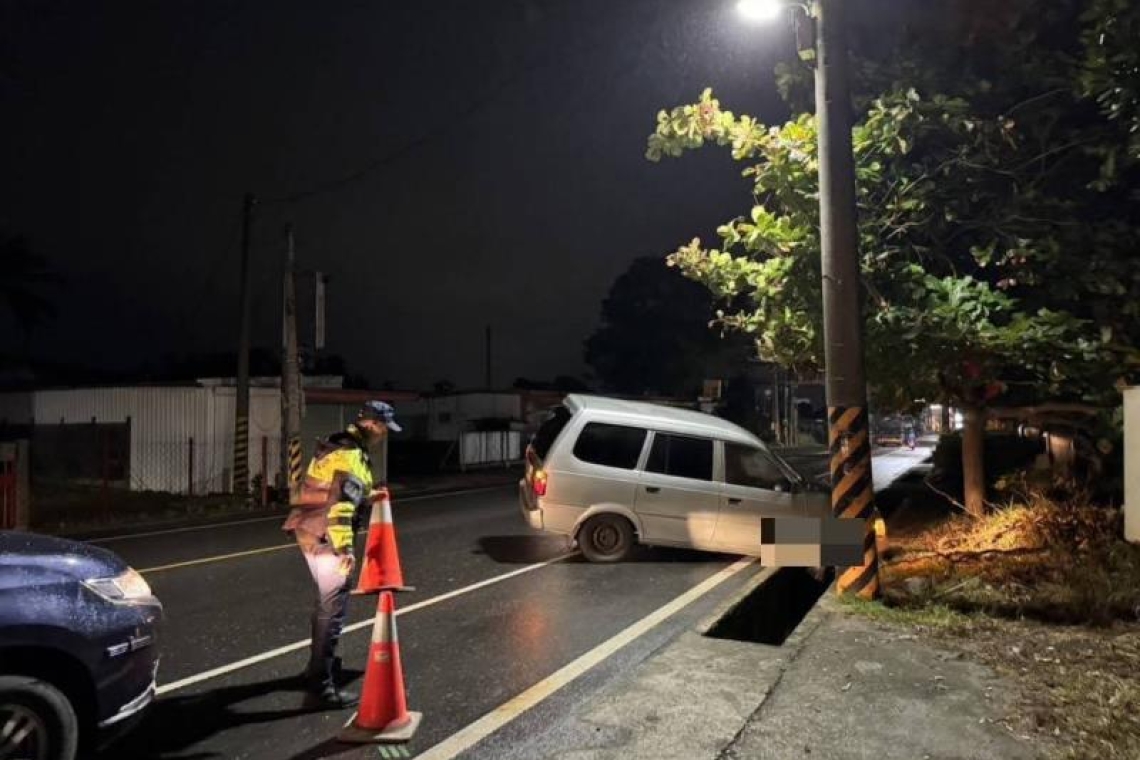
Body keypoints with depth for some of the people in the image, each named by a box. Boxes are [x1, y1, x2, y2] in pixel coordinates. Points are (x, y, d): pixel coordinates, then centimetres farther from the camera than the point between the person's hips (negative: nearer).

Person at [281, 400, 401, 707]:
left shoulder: (339, 444, 13)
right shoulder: (349, 454, -19)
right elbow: (339, 505, -27)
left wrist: (369, 494, 18)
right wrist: (344, 548, -29)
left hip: (312, 529, 11)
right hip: (324, 535, -11)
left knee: (328, 599, 22)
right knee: (334, 604, -8)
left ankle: (320, 663, 36)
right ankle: (321, 682, -6)